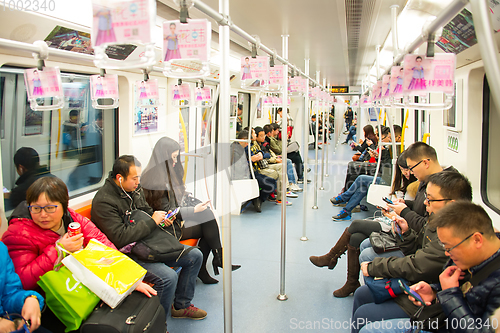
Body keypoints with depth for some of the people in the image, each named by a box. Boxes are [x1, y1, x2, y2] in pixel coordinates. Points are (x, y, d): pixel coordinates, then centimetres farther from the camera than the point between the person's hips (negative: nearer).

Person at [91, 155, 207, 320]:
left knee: (195, 256, 4)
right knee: (168, 277, -30)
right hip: (128, 253, -9)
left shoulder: (135, 188, 6)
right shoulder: (103, 201, -20)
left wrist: (161, 216, 1)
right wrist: (152, 221, -23)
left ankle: (181, 305, 19)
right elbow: (120, 237, -27)